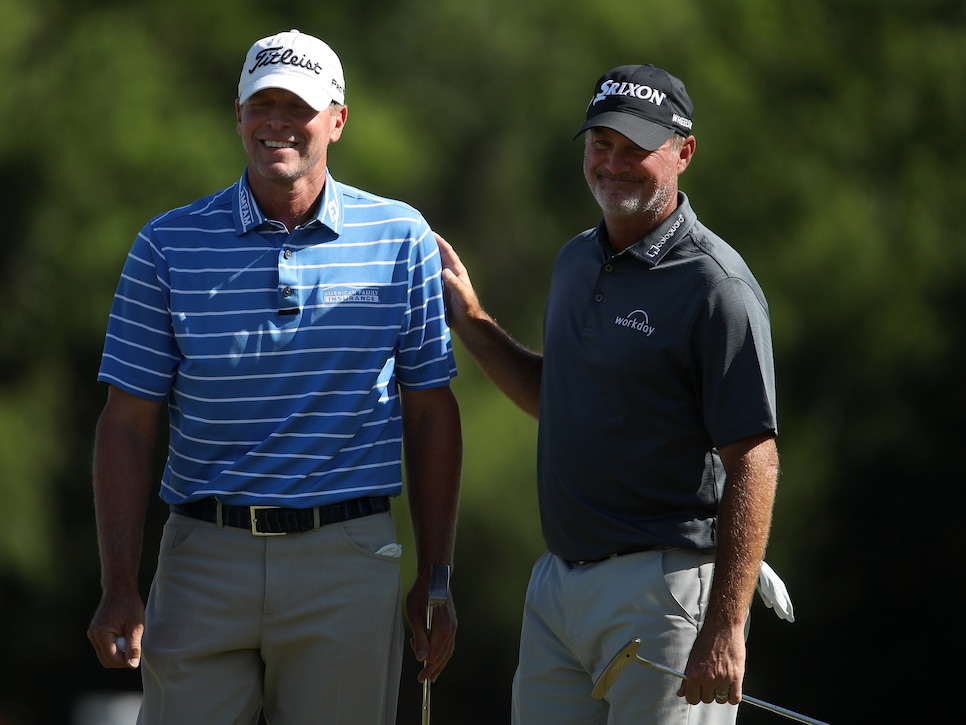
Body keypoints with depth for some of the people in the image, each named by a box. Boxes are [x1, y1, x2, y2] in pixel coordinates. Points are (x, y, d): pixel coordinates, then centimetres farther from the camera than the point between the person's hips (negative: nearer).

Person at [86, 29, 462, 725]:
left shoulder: (402, 238, 5)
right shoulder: (168, 246, 3)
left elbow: (431, 415, 10)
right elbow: (128, 425, 3)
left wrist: (436, 578, 6)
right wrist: (119, 586, -5)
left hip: (349, 562, 0)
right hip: (206, 557, 0)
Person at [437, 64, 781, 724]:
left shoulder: (716, 286, -13)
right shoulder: (577, 260, 13)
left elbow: (753, 463, -17)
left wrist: (724, 629, -22)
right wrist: (470, 320, 19)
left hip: (663, 588, -8)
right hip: (557, 583, 8)